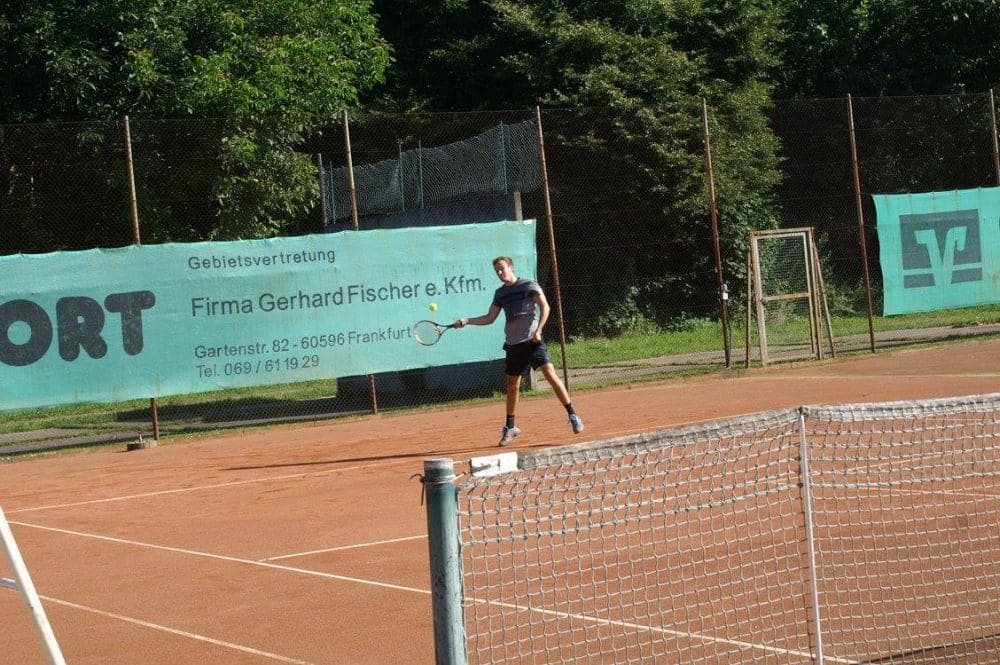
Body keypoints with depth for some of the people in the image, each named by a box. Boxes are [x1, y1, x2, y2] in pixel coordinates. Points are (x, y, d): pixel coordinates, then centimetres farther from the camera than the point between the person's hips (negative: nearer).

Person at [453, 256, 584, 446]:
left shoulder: (529, 285, -2)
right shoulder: (500, 293, 13)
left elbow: (544, 307, -7)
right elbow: (490, 318, 17)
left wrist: (538, 330, -17)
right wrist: (466, 321, 6)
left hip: (532, 341, -5)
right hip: (513, 344, 5)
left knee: (550, 374, -18)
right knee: (512, 386, 10)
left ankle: (572, 415, -12)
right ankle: (510, 427, 22)